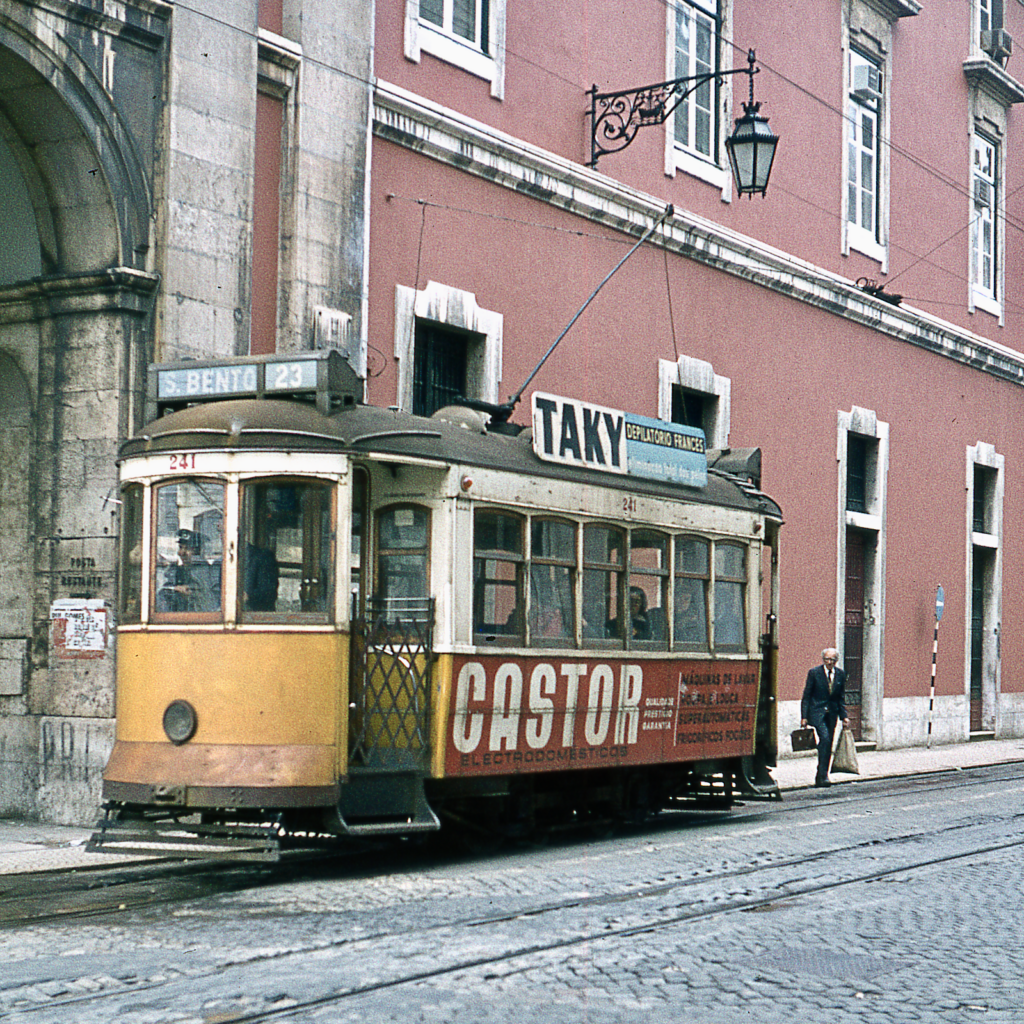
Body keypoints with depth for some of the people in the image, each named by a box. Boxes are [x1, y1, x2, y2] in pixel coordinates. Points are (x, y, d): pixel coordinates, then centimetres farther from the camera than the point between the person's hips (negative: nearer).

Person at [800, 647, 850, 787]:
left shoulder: (840, 674, 6)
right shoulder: (814, 673, -6)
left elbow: (841, 697, 13)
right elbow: (806, 696, -4)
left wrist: (844, 716, 6)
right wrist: (804, 717, -9)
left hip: (832, 713, 5)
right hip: (816, 711, -5)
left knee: (828, 745, 5)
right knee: (825, 738, -22)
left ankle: (820, 778, 15)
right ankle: (823, 775, -21)